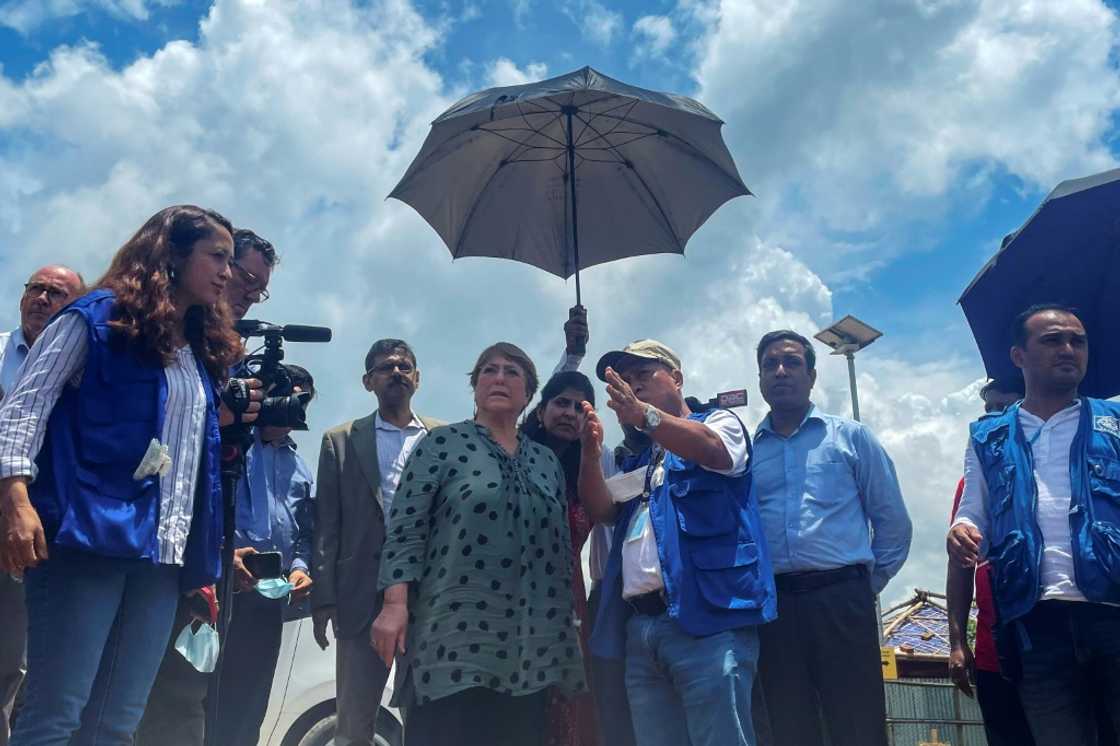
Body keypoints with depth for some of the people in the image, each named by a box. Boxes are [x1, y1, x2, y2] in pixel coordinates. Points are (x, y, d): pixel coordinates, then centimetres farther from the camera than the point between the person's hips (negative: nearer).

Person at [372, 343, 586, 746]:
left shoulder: (547, 460, 15)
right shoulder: (443, 443, 3)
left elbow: (562, 543, 15)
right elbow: (405, 527, -4)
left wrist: (570, 621, 12)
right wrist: (395, 604, -13)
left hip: (530, 644, 4)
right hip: (455, 632, -4)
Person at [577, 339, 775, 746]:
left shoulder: (720, 422, 10)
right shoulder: (638, 460, 28)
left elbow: (711, 450, -14)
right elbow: (602, 511, 15)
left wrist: (643, 413, -30)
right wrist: (591, 453, -3)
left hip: (706, 614, -6)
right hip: (639, 627, 7)